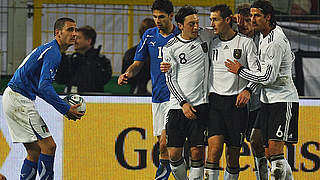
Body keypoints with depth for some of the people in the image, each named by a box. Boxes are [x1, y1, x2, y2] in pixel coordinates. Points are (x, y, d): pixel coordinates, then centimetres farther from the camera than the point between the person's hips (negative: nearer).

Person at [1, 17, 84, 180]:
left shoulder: (47, 50, 19)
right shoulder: (53, 52, -14)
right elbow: (44, 87, -25)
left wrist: (63, 105, 15)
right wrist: (66, 109, -19)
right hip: (19, 100, -10)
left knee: (35, 151, 12)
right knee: (48, 146, -11)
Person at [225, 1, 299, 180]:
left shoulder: (275, 42, -20)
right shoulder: (265, 35, 9)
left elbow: (267, 77, -22)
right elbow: (290, 56, 26)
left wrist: (240, 70, -12)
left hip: (283, 100, -10)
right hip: (268, 99, 10)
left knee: (274, 150, -16)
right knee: (256, 141, 9)